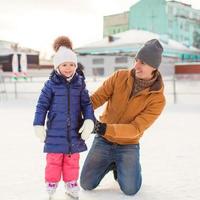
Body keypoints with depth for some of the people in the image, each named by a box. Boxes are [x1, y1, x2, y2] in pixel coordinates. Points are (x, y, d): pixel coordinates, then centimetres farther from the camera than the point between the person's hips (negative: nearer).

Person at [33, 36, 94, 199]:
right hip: (55, 132, -2)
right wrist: (39, 125, -4)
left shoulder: (80, 84, 1)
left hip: (74, 132, 3)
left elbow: (87, 104, 5)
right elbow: (42, 105, -2)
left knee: (72, 161, 14)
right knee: (54, 160, 7)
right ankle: (51, 185, 22)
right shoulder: (51, 84, -6)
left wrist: (89, 121, -7)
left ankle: (71, 184, 30)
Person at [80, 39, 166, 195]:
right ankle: (111, 164, 26)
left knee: (130, 190, -18)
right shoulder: (120, 77, -12)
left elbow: (135, 129, -25)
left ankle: (129, 166, 16)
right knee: (87, 185, -3)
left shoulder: (158, 99, -19)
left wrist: (106, 128, -39)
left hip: (128, 146, -2)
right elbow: (95, 99, -13)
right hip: (103, 141, 2)